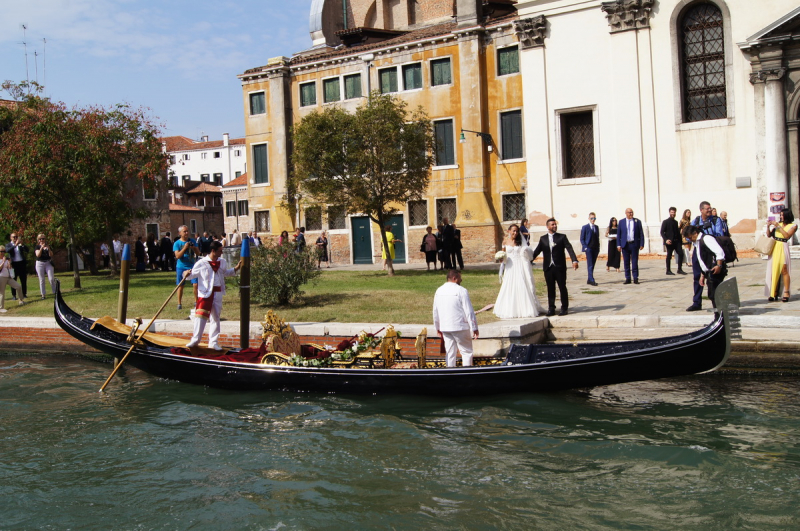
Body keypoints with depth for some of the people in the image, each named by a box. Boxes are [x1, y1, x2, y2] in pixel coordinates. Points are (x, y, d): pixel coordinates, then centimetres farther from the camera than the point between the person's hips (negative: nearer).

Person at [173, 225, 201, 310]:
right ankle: (179, 303, 16)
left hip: (191, 266, 2)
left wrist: (193, 247, -15)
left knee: (195, 284, -6)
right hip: (181, 267, -2)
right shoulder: (177, 243, -4)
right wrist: (185, 247, -22)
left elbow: (198, 253, 4)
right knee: (180, 286, 5)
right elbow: (177, 256, -14)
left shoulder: (192, 241, 5)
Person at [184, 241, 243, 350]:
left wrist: (236, 268, 14)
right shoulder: (201, 263, -8)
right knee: (200, 315, -8)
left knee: (216, 317, 10)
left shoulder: (222, 262, 7)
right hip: (205, 293, -5)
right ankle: (195, 340, 4)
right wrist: (187, 274, -24)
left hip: (218, 293, 5)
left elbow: (226, 273, 26)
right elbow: (192, 275, -3)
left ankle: (213, 342, 18)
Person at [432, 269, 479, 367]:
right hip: (460, 327, -6)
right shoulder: (461, 291, -11)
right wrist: (474, 328, -5)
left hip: (445, 328, 6)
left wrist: (438, 328, 24)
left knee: (450, 353, 12)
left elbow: (435, 311, 15)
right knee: (466, 352, 4)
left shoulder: (439, 291, 8)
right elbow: (469, 311, -11)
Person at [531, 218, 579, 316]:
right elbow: (537, 251, 12)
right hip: (548, 268, 2)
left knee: (562, 288, 3)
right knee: (550, 289, 6)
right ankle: (551, 309, 13)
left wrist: (574, 260, -22)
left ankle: (564, 308, 13)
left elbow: (569, 248, -8)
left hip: (560, 267, -2)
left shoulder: (562, 237, 2)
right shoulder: (543, 239, 10)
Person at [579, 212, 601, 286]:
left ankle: (589, 280, 13)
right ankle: (591, 280, -15)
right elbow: (582, 239, -1)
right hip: (588, 249, -5)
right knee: (590, 265, -11)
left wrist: (598, 247, 10)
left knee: (592, 265, 7)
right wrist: (585, 247, -11)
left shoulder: (596, 227, 15)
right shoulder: (585, 227, 0)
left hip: (595, 249, 5)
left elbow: (598, 238, 19)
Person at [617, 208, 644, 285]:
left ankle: (635, 278, 3)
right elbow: (618, 234, 7)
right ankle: (627, 278, 10)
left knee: (635, 262, -1)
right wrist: (618, 245, -2)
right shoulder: (621, 222, 7)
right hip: (625, 244, 1)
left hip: (634, 244, -1)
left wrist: (642, 244, -4)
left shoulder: (637, 221, 5)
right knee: (626, 262, 4)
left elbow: (641, 233, 4)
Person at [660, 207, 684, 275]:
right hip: (669, 241, -5)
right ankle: (668, 270, 8)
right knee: (669, 256, 0)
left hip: (676, 241, 5)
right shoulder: (665, 222, -1)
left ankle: (679, 269, 4)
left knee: (680, 254, -3)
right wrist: (666, 239, -20)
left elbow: (678, 232, 18)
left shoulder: (676, 222, 17)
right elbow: (662, 232, -7)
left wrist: (679, 240, 8)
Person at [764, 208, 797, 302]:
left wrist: (778, 226, -12)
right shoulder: (778, 224, 16)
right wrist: (768, 226, -3)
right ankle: (774, 293, 4)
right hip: (774, 248, 4)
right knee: (774, 271, 2)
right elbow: (769, 235, 13)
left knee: (784, 270, -10)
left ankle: (786, 293, -6)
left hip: (783, 248, -4)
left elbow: (787, 236, -11)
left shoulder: (793, 226, 4)